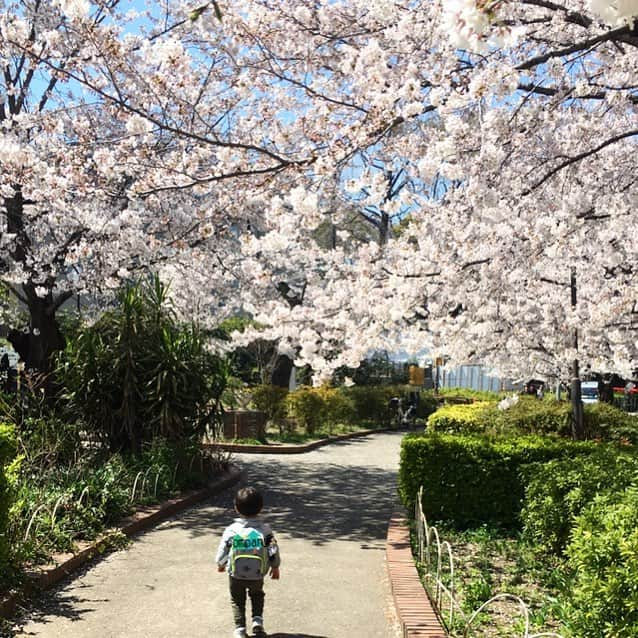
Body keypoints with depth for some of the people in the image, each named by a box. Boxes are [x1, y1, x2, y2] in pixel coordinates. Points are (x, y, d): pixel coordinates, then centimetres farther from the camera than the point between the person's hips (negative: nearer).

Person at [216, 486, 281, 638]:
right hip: (257, 575, 1)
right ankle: (257, 621, 13)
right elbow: (273, 551, -8)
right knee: (257, 596, 28)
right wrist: (275, 567, 10)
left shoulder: (231, 530, -13)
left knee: (237, 600, 21)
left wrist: (221, 565, 16)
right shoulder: (265, 529, -13)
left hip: (235, 575, -1)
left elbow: (222, 552, -4)